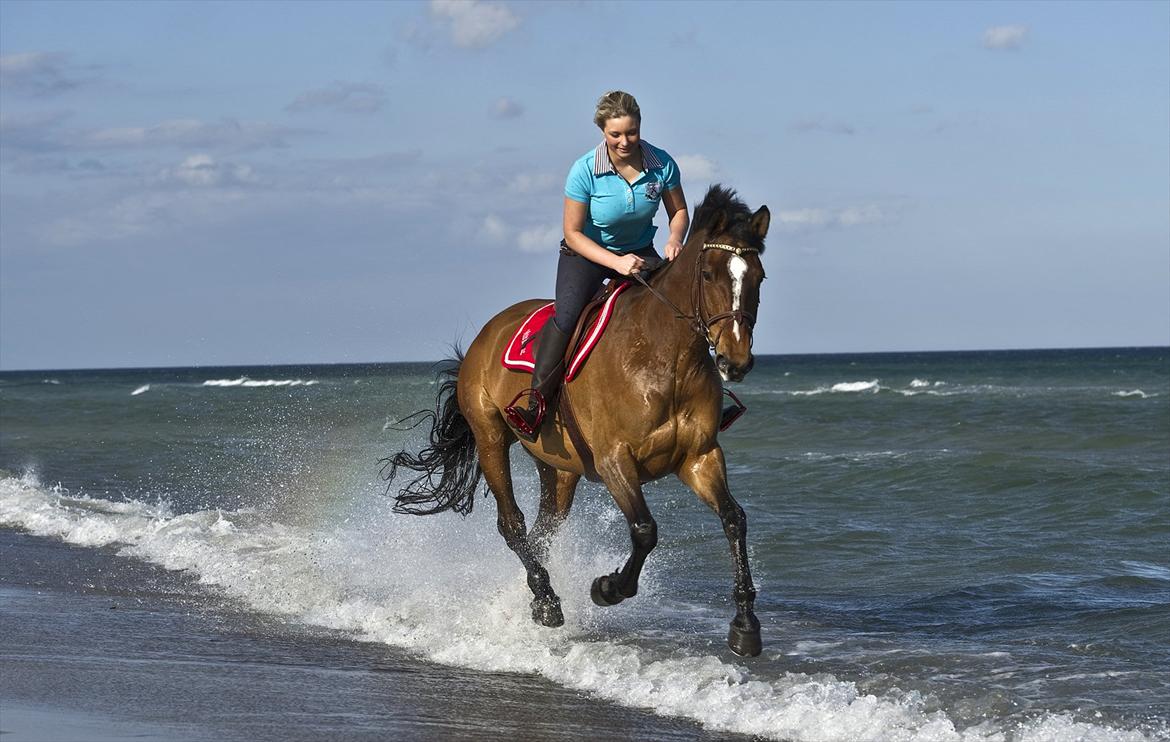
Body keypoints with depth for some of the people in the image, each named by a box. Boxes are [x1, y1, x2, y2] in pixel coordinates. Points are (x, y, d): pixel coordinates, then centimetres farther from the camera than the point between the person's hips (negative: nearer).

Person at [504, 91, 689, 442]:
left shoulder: (661, 163, -14)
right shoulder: (585, 171, -23)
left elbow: (679, 211, 1)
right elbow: (573, 232, -18)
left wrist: (674, 240, -22)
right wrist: (616, 262, -30)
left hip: (639, 253, 3)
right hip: (586, 253, -3)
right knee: (568, 314, -27)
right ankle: (537, 399, -30)